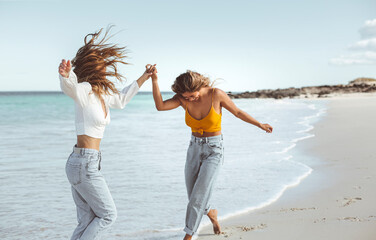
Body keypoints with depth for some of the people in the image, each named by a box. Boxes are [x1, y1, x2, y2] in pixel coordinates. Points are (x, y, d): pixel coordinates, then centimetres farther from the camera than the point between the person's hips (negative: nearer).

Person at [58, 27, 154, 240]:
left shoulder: (102, 95, 11)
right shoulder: (84, 91, -13)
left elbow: (120, 100, 30)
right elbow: (70, 85, -36)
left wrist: (143, 78, 33)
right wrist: (66, 74, -60)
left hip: (82, 163, 8)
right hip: (85, 164, -8)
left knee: (87, 222, 11)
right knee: (108, 215, 4)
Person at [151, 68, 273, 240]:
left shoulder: (216, 94, -16)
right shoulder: (183, 98, -8)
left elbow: (237, 112, -1)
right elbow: (160, 106, -24)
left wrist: (260, 125, 7)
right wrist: (154, 79, -34)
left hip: (214, 150, -4)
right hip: (194, 149, 4)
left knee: (199, 195, -15)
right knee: (194, 198, 10)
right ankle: (211, 213, 42)